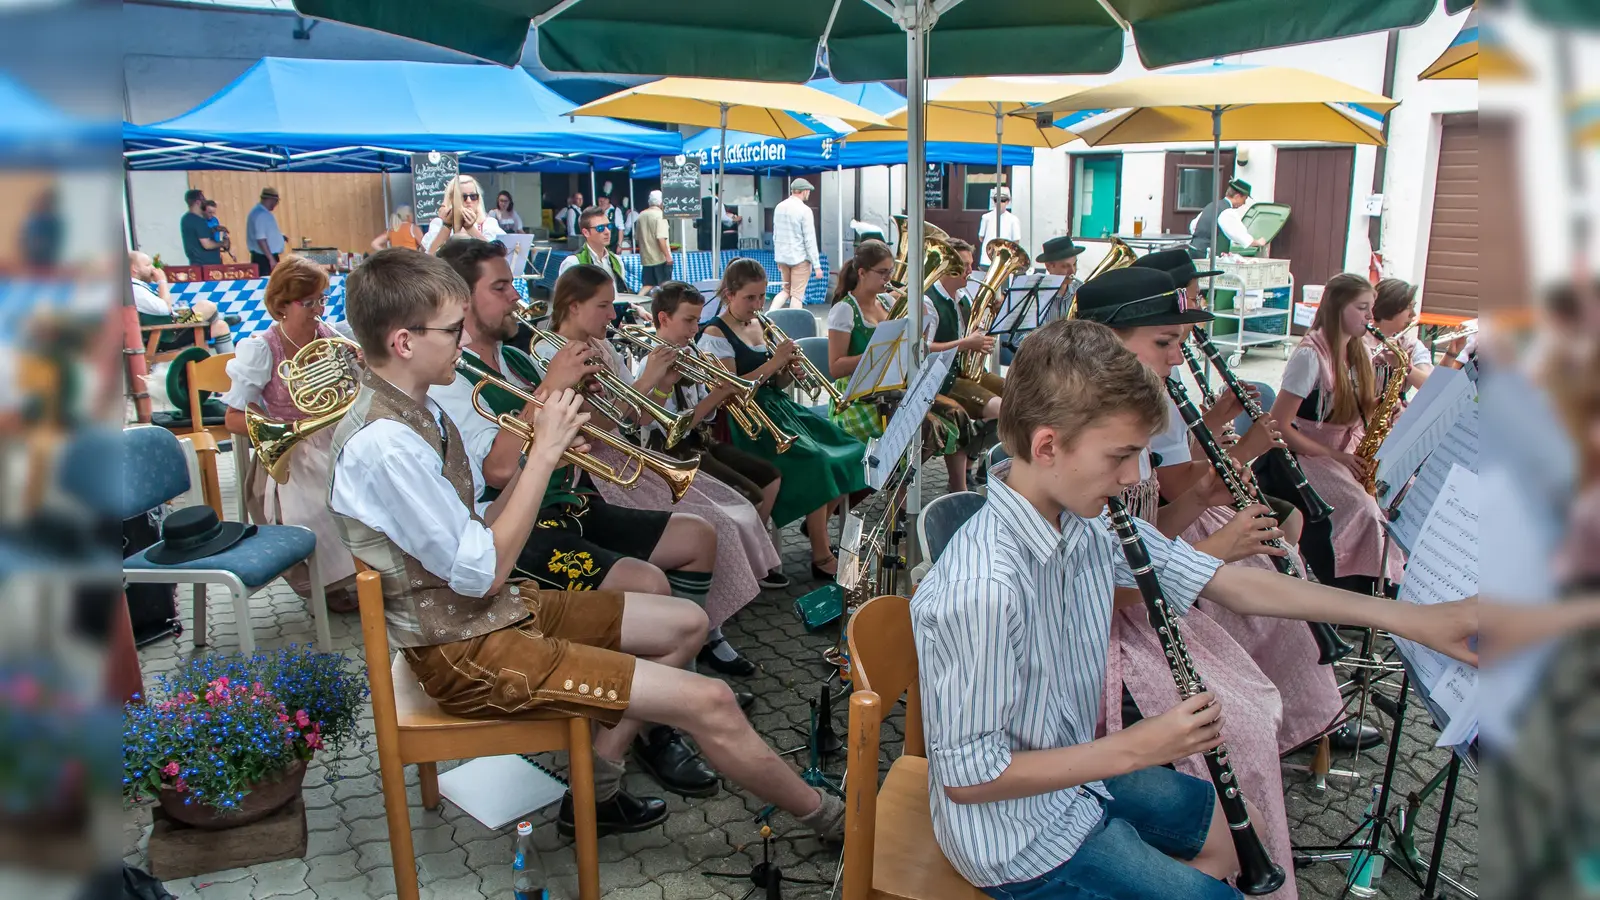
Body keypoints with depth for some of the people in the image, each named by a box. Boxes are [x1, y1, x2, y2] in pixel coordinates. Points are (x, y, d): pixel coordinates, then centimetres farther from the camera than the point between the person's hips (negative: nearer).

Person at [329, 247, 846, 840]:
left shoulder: (416, 413, 7)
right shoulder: (381, 442, -24)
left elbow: (475, 540, 8)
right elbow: (481, 573, -24)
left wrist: (535, 457, -6)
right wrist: (543, 453, -20)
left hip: (498, 611, 10)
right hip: (467, 653, -10)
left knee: (685, 624, 14)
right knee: (708, 702, -14)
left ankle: (596, 791, 15)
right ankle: (826, 817, 10)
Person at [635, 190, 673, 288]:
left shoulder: (641, 215, 9)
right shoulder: (660, 215, -12)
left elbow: (637, 238, 15)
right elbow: (661, 238, -21)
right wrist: (667, 255, -19)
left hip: (646, 258, 6)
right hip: (660, 258, -6)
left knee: (647, 286, 8)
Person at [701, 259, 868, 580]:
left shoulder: (760, 324, 15)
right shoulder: (715, 334, -8)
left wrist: (787, 368, -4)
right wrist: (773, 362, -19)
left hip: (777, 406, 8)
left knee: (849, 451, -4)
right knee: (815, 463, -27)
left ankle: (815, 525, 14)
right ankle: (821, 558, -17)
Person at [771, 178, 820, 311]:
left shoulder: (779, 207, 5)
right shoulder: (804, 210, -14)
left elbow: (775, 235, 12)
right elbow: (810, 240, -15)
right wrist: (817, 265, -11)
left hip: (782, 257, 6)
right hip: (800, 258, -6)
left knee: (785, 290, 19)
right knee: (797, 294, 2)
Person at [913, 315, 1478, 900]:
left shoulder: (1092, 524, -9)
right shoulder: (983, 588, -35)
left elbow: (1232, 584, -3)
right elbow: (966, 775, -29)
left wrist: (1404, 617, -7)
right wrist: (1133, 749, -25)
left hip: (1074, 774, 8)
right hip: (1016, 838, -8)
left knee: (1231, 830, 23)